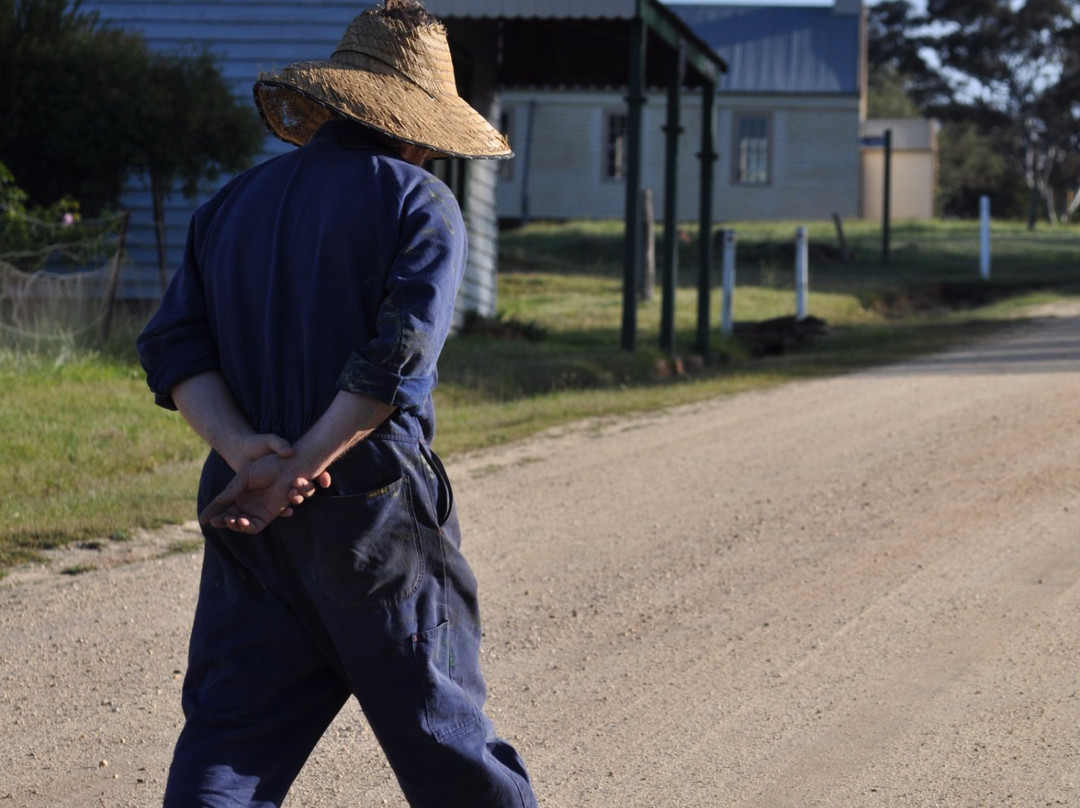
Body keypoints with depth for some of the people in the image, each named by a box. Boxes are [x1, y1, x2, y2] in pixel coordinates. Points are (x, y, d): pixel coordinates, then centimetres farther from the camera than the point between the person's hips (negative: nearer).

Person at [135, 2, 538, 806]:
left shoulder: (234, 204, 14)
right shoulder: (420, 205, -4)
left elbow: (174, 347, 5)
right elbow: (398, 356, -17)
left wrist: (245, 453, -9)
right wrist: (295, 472, -16)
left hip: (250, 520, 4)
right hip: (375, 512, -4)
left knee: (230, 735, 5)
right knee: (438, 720, 9)